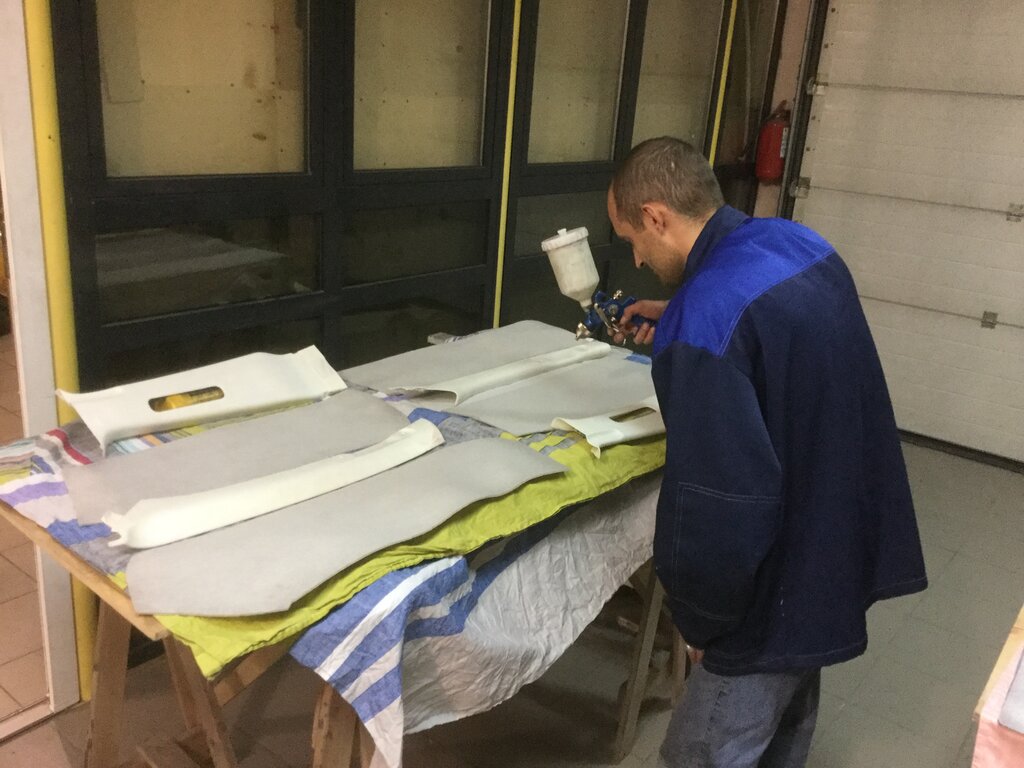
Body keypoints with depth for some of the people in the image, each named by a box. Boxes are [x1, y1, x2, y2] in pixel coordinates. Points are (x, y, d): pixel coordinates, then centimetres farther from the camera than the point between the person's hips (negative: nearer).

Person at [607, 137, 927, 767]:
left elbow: (717, 503, -29)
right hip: (846, 545, 9)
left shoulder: (702, 322, -29)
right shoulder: (800, 242, 0)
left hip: (786, 584, -9)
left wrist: (699, 619, -13)